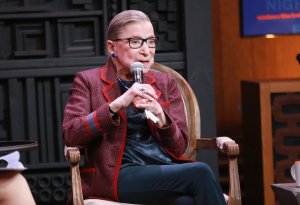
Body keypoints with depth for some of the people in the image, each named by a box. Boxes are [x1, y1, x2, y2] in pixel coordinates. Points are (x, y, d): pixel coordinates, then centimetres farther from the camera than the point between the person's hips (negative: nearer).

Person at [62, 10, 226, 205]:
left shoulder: (165, 82, 18)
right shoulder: (88, 80, 8)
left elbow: (179, 147, 11)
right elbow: (70, 134, -7)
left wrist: (158, 113, -9)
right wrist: (117, 104, -18)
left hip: (166, 170, 3)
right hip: (118, 175, -3)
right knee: (199, 173, -29)